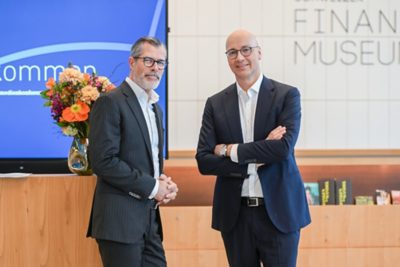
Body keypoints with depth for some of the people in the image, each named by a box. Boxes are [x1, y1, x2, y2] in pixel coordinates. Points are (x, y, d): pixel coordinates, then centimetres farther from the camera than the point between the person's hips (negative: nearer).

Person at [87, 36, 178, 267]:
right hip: (120, 220, -8)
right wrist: (152, 186, -13)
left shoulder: (155, 108, 18)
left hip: (149, 220, 8)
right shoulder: (111, 103, -9)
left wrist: (163, 183, 3)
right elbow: (103, 161, -18)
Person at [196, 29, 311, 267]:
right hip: (235, 214, 3)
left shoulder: (287, 95, -2)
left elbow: (284, 148, -16)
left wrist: (230, 150, -11)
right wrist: (257, 157, -13)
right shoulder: (216, 104, 6)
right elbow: (203, 161, -2)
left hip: (278, 211, -3)